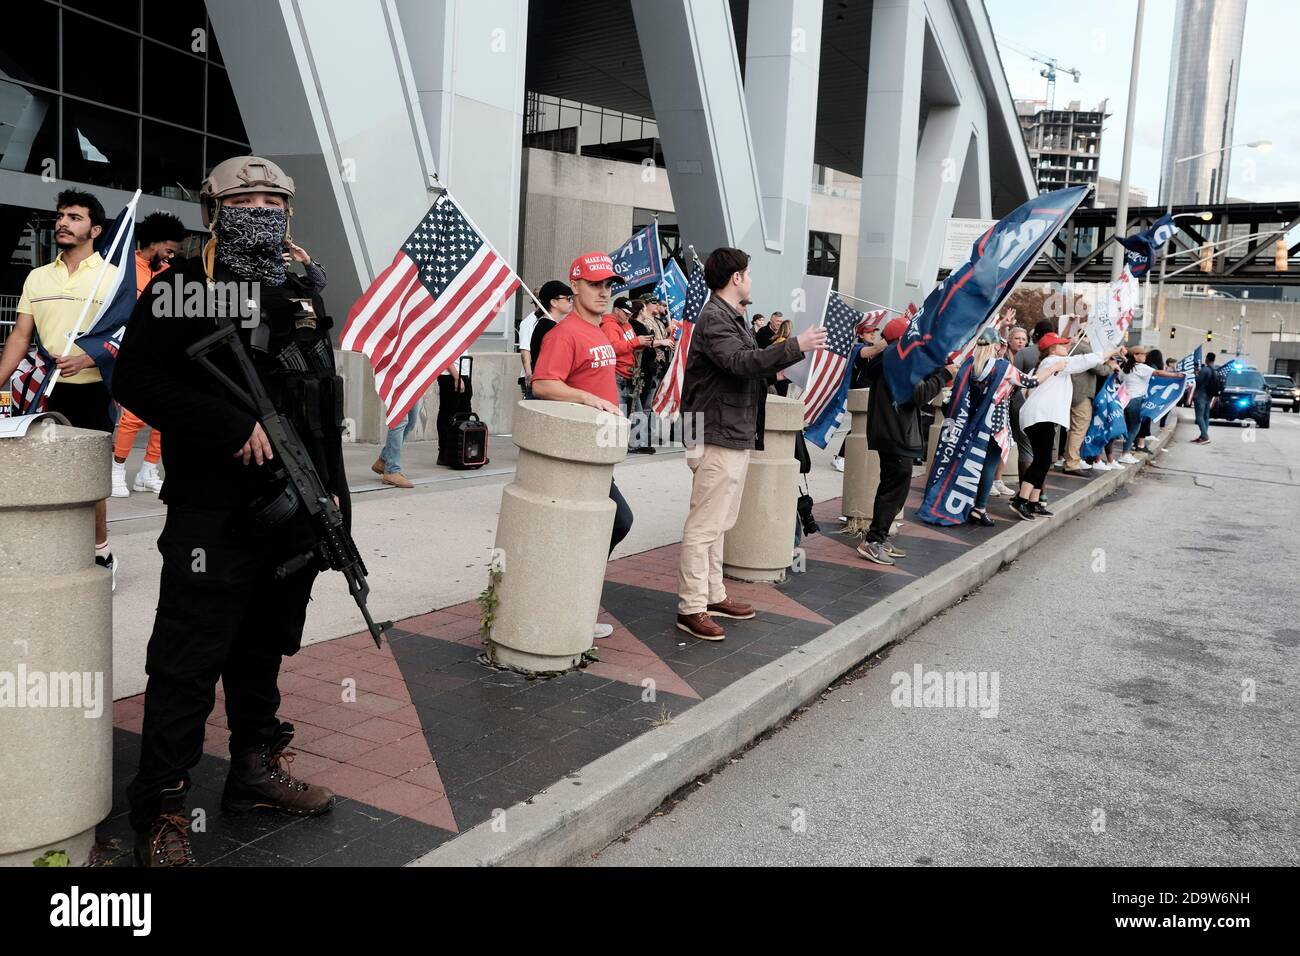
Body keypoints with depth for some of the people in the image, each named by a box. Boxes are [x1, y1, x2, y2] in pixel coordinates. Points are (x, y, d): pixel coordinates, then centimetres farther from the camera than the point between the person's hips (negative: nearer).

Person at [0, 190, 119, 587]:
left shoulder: (113, 277, -2)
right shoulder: (37, 278, 12)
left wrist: (85, 360, -22)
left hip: (91, 392, -4)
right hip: (47, 392, 4)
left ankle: (100, 555, 13)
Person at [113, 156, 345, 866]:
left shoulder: (304, 298, 16)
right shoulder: (184, 288, -3)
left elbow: (327, 403, 19)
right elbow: (135, 378, -13)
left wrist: (334, 489, 13)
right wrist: (232, 425, -20)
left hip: (296, 512, 6)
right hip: (214, 516, -6)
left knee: (265, 652, 17)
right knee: (188, 664, -3)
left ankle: (257, 772, 32)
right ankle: (160, 812, 9)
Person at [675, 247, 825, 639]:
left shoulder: (733, 318, 19)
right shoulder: (713, 318, -14)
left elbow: (753, 364, 21)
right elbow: (741, 362, -28)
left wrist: (797, 349, 18)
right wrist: (796, 345, -26)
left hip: (737, 436, 11)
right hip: (718, 437, -11)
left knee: (717, 523, 16)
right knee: (704, 525, -7)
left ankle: (714, 596, 25)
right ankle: (691, 608, -3)